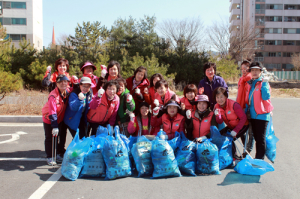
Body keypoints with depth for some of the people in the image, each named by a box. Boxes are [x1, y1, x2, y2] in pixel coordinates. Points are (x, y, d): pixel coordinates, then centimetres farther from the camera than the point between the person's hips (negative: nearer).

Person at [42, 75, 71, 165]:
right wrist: (55, 126, -33)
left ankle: (60, 155, 27)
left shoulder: (68, 92, -12)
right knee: (49, 138, 2)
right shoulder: (53, 95, -30)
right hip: (49, 118, -6)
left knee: (61, 136, 13)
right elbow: (52, 112, -32)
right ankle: (49, 157, 13)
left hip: (60, 118, 6)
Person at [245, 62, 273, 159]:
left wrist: (264, 83, -19)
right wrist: (246, 111, 14)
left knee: (261, 138, -5)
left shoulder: (264, 82, -4)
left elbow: (266, 97, -19)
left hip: (262, 114, -6)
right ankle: (257, 158, 22)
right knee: (256, 137, 13)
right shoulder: (249, 84, 14)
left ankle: (260, 159, 0)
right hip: (252, 115, 6)